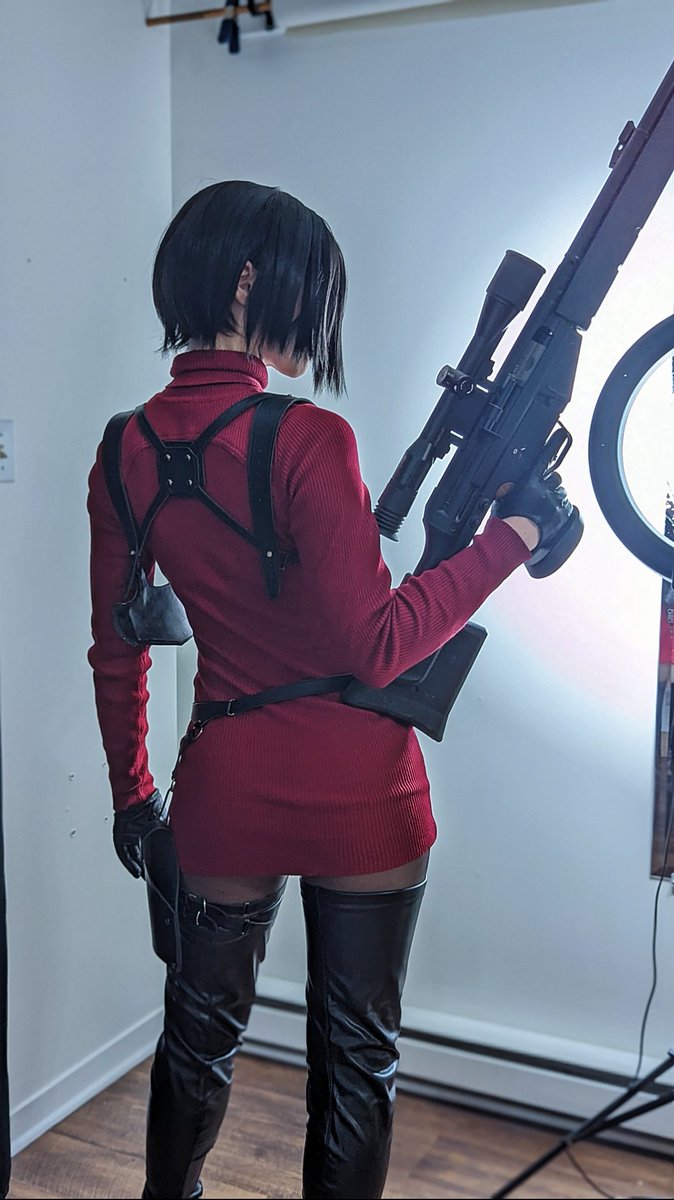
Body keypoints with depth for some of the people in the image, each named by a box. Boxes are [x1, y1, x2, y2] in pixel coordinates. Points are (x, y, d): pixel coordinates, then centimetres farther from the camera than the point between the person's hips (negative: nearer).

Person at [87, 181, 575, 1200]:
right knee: (356, 1052, 16)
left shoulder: (128, 452, -1)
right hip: (360, 799, -5)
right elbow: (375, 645, -19)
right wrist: (511, 533, -12)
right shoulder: (306, 440, -20)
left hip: (224, 793, 5)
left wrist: (132, 790, 19)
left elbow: (117, 652, 7)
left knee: (201, 1033, 26)